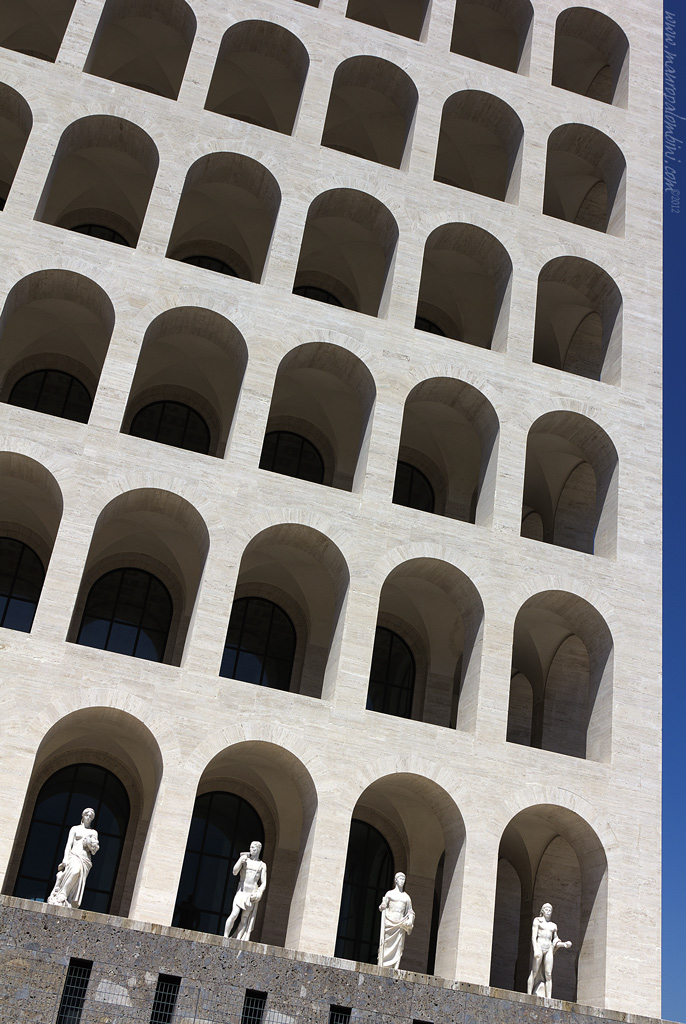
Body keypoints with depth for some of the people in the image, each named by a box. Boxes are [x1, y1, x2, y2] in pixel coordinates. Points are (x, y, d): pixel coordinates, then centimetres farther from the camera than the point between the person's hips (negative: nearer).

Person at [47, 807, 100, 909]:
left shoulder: (94, 833, 25)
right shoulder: (75, 828, 20)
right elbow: (68, 844, 9)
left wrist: (91, 845, 0)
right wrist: (65, 858, -6)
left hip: (85, 859, 2)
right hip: (74, 855, -2)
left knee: (79, 883, -26)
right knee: (76, 870, -37)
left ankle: (69, 903, -35)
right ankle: (61, 895, -38)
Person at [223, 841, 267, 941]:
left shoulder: (262, 865, 10)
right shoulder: (244, 859, 10)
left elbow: (264, 883, 7)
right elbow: (234, 872, -1)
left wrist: (259, 893, -12)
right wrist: (240, 861, -17)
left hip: (252, 894, 1)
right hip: (241, 891, -1)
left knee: (245, 918, -5)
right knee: (234, 914, -16)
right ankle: (225, 937, -13)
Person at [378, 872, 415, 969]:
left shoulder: (406, 897, 16)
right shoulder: (390, 894, 10)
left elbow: (410, 911, 15)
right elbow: (383, 907, 11)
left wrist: (410, 920, -3)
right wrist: (382, 906, -12)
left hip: (400, 924, 2)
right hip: (389, 922, -2)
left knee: (398, 947, -7)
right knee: (386, 945, -9)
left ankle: (395, 968, -10)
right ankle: (382, 968, -8)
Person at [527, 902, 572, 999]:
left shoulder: (553, 926, 22)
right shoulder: (537, 921, 9)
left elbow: (555, 941, 23)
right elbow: (533, 936, -2)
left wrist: (564, 944, 3)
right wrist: (535, 950, -16)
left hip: (549, 949, 4)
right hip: (539, 946, -4)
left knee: (548, 975, -5)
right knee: (534, 972, -10)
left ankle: (548, 998, -10)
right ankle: (529, 995, -13)